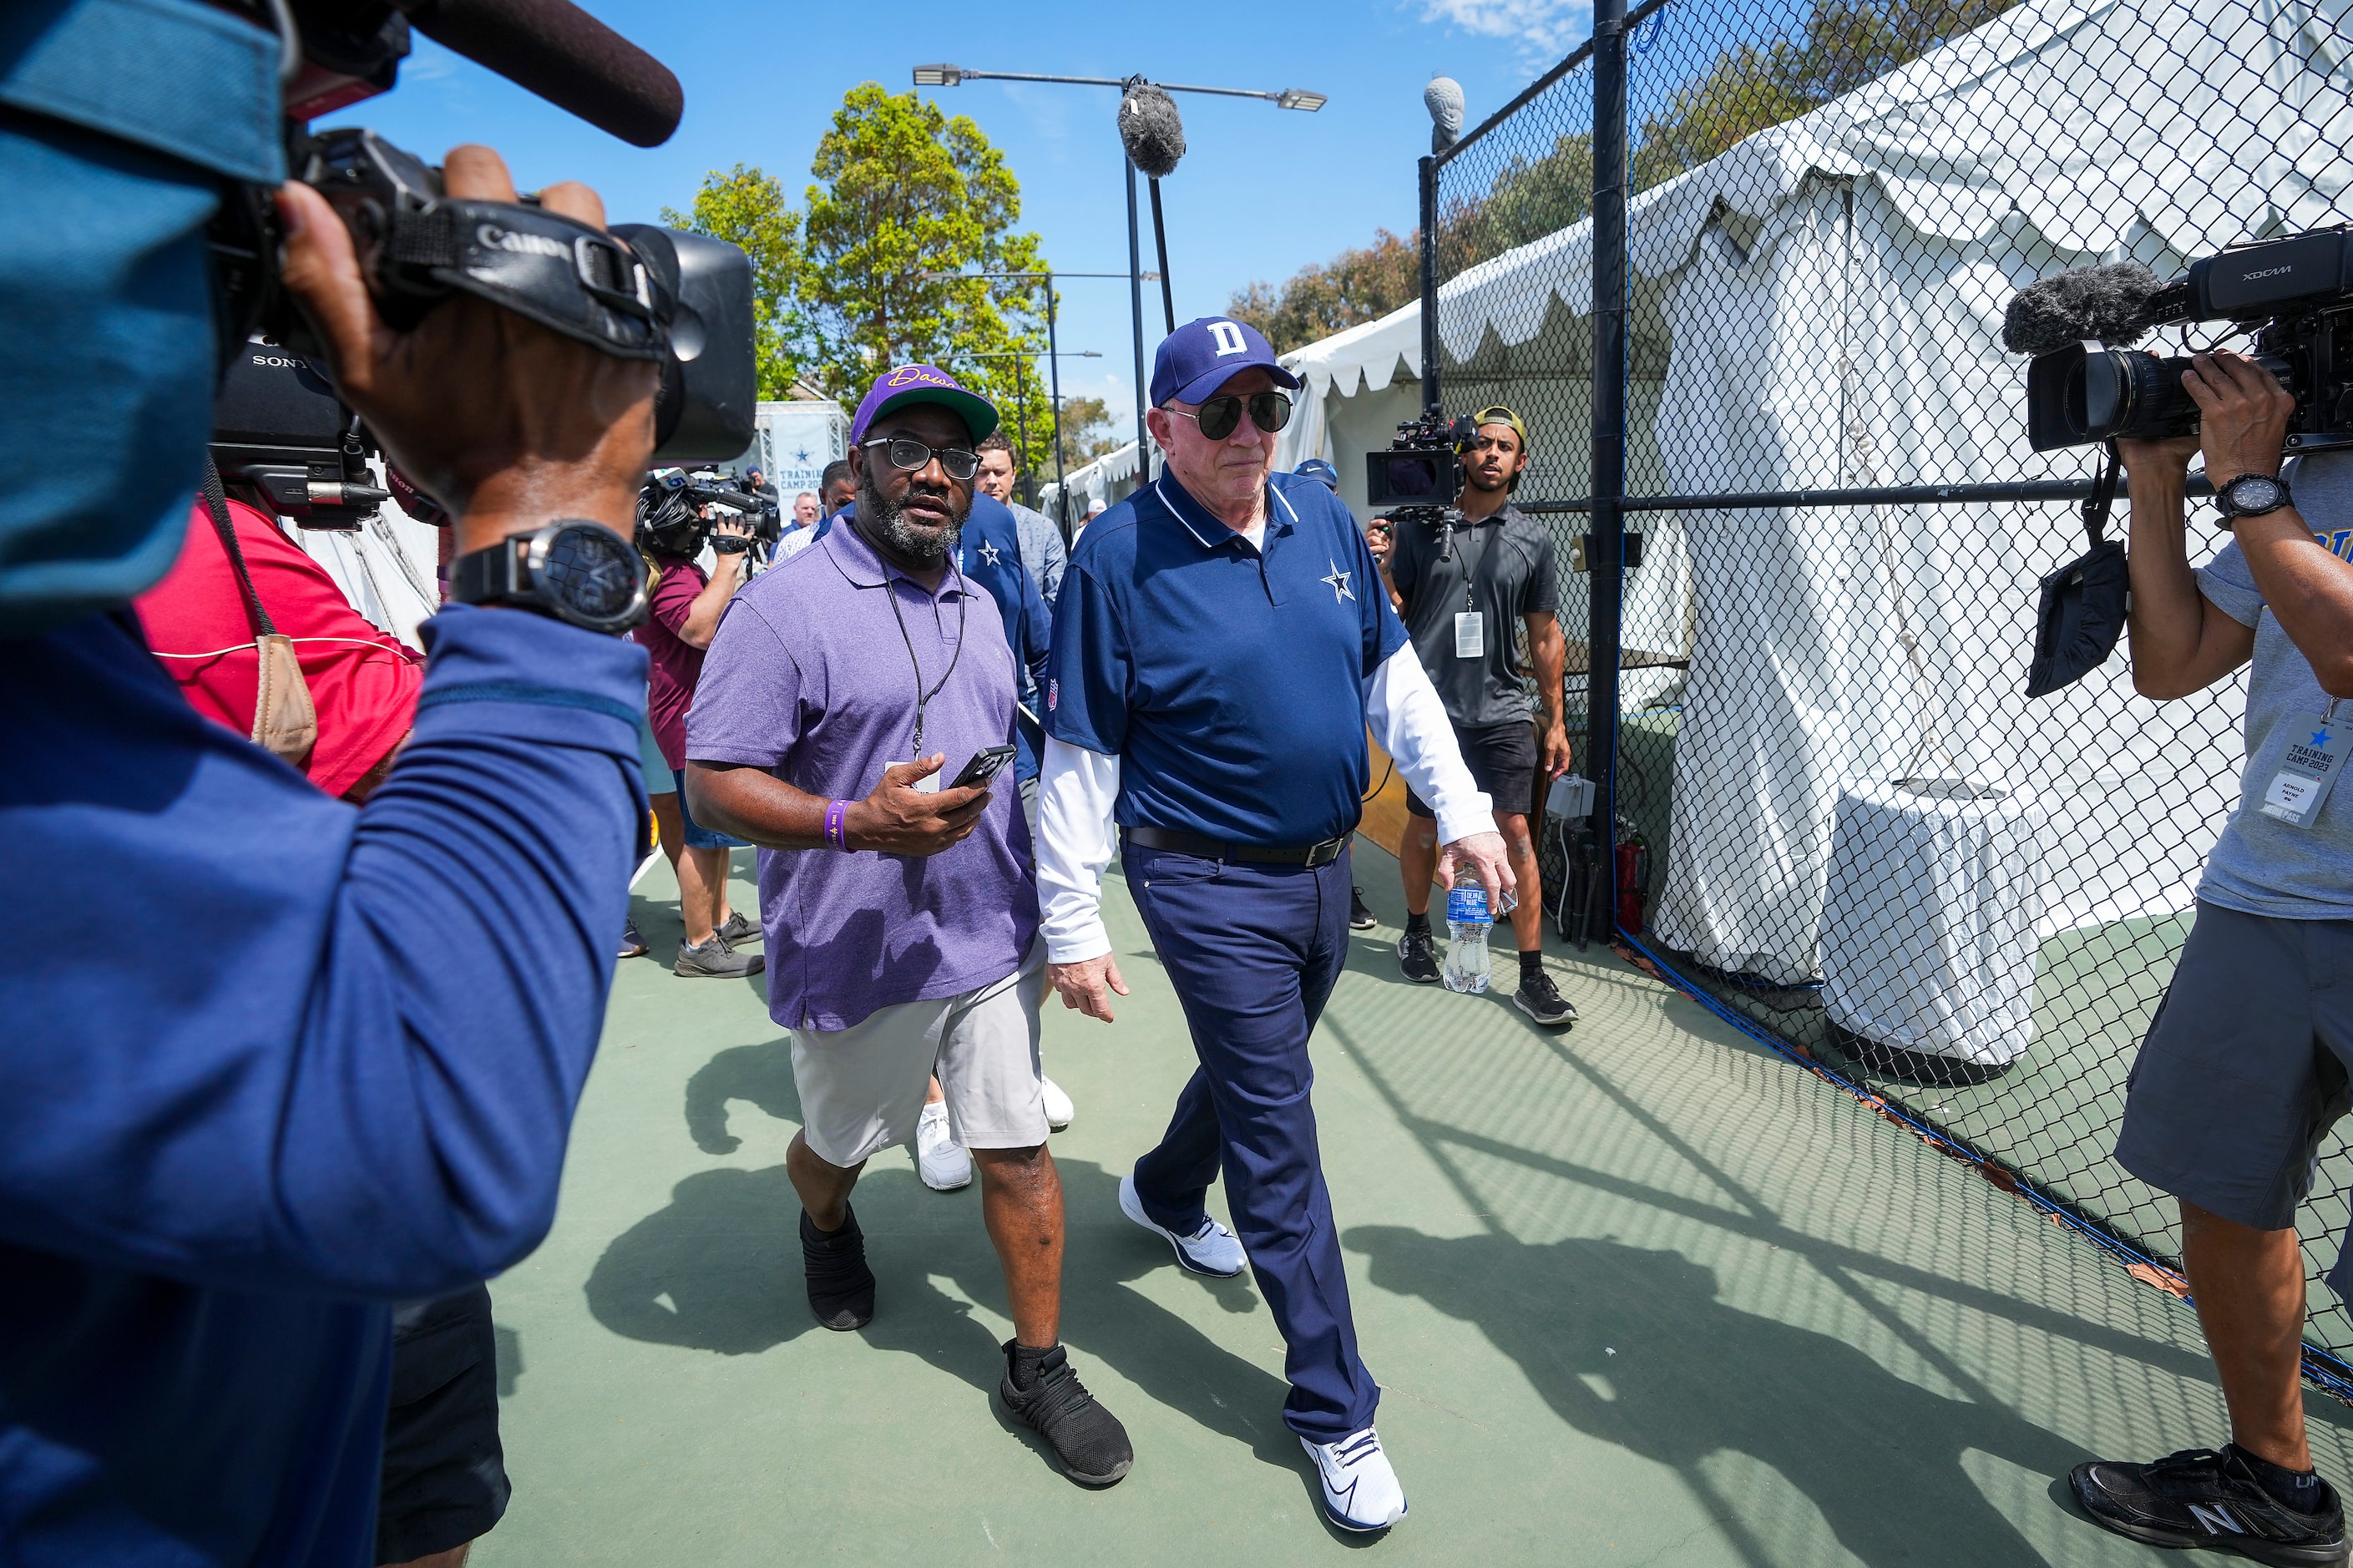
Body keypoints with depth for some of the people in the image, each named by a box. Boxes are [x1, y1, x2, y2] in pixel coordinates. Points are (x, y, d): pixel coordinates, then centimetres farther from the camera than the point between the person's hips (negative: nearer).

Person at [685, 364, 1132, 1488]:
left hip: (989, 940, 5)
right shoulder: (786, 606, -13)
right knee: (840, 1144, 19)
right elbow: (713, 781, -16)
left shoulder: (979, 607, 10)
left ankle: (1038, 1367, 24)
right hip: (853, 957, -4)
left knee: (1019, 1150, 6)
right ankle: (826, 1226, 56)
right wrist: (857, 822, -29)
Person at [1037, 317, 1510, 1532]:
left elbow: (1395, 678, 10)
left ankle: (1164, 1193, 57)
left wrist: (1460, 808, 4)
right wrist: (1072, 924, -11)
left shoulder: (1324, 522, 2)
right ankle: (1335, 1411, 16)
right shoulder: (1118, 554, -14)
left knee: (1256, 1065, 26)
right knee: (1278, 1137, 0)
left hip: (1325, 871, 7)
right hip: (1211, 888, -6)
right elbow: (1077, 757, -12)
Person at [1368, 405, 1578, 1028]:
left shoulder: (1532, 540, 6)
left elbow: (1545, 638, 9)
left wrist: (1556, 723, 7)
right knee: (1423, 825, 12)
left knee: (1516, 834, -5)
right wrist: (1382, 567, -17)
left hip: (1505, 713, 1)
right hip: (1431, 709, 0)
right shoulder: (1419, 526, 2)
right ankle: (1417, 931, 36)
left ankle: (1533, 976, 1)